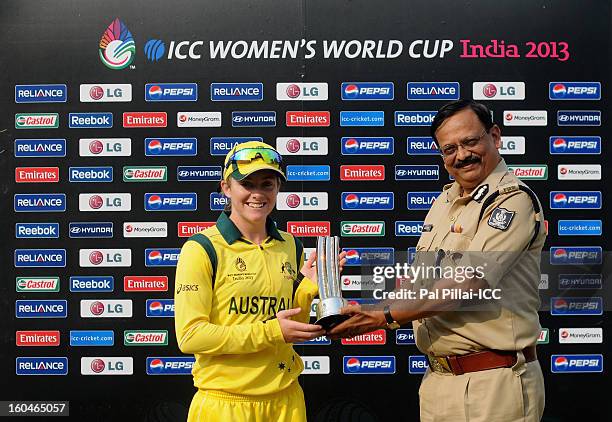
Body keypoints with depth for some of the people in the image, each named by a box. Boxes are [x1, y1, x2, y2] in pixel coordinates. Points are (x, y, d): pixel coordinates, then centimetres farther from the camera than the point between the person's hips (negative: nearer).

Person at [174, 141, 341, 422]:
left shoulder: (291, 246, 4)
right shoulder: (201, 249, -11)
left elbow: (292, 329, 10)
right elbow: (189, 336, -16)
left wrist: (308, 288, -7)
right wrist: (270, 332, -20)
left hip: (286, 399, 5)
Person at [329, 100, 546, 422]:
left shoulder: (513, 200, -14)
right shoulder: (444, 200, 13)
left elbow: (466, 283, -22)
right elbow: (416, 277, 17)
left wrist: (385, 316, -18)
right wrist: (367, 313, 3)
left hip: (493, 384, -7)